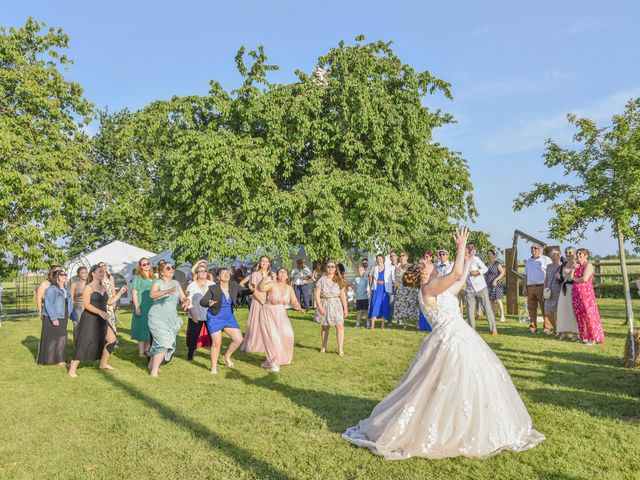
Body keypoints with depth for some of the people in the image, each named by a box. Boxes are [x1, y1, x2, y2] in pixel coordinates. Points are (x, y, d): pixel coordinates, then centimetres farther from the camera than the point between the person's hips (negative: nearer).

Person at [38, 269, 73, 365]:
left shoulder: (67, 290, 12)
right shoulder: (51, 289, -12)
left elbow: (70, 304, 16)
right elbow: (48, 304, -18)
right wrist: (53, 318, -23)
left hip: (63, 319, 7)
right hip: (51, 319, -7)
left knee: (62, 338, 12)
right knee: (51, 339, 0)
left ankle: (60, 359, 23)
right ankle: (48, 359, 11)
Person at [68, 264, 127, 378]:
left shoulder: (103, 287, 14)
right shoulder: (88, 288, -10)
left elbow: (109, 301, 18)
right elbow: (86, 304, -18)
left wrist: (120, 293, 9)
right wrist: (100, 312, -27)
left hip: (101, 320, 8)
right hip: (90, 319, -8)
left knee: (112, 339, 11)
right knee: (84, 344, -8)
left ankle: (103, 364, 25)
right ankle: (72, 369, 0)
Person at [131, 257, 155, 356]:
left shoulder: (154, 278, 13)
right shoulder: (137, 277, -2)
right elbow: (134, 293, -7)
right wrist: (137, 307, -15)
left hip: (153, 308, 5)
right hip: (142, 307, -5)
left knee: (150, 330, 10)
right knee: (142, 329, -1)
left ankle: (146, 350, 22)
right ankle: (141, 352, 5)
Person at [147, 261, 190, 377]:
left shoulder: (176, 283, 6)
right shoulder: (158, 283, -10)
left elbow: (183, 297, 7)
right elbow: (152, 294, -30)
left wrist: (187, 301, -17)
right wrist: (166, 292, -47)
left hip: (171, 318, 6)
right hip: (158, 317, -6)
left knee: (159, 342, 16)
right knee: (164, 343, -16)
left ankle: (152, 364, 37)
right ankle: (154, 371, -6)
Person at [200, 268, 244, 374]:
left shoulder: (234, 285, -6)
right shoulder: (213, 288, -17)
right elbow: (202, 301, -21)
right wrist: (209, 303, -42)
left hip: (229, 317, 5)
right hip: (215, 318, -5)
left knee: (238, 339, -1)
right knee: (217, 343, -4)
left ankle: (227, 357, 25)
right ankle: (214, 367, 16)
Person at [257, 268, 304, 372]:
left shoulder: (289, 288, 0)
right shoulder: (272, 284, -16)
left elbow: (294, 301, 6)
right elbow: (261, 288, -33)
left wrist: (298, 307, -15)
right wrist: (264, 280, -52)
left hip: (281, 315, 5)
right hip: (268, 314, -5)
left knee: (287, 335, -5)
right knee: (272, 337, -9)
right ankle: (272, 364, 7)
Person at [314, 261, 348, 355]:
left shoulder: (339, 280, 4)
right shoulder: (322, 280, 0)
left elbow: (343, 295, 3)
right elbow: (317, 294, -4)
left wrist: (345, 308, -1)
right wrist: (320, 306, -14)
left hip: (336, 305, 0)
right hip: (325, 305, 0)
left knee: (340, 325, -11)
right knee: (325, 326, 8)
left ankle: (340, 348, -9)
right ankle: (324, 347, 24)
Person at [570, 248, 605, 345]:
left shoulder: (588, 265, -6)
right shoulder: (577, 265, 16)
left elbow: (584, 279, -18)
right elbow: (570, 278, 10)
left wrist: (575, 279, -1)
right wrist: (573, 269, -3)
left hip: (586, 292, -7)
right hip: (576, 293, 7)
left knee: (588, 314, -6)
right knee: (579, 315, 7)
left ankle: (593, 338, 0)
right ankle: (584, 337, 14)